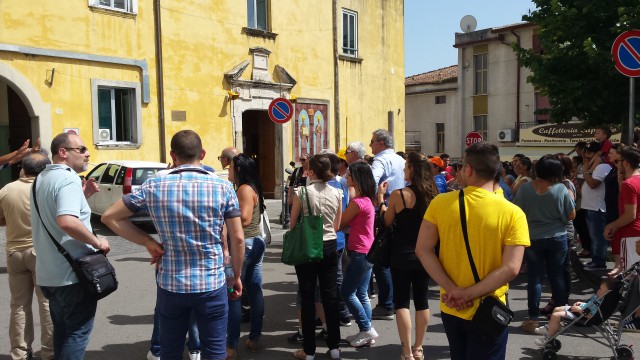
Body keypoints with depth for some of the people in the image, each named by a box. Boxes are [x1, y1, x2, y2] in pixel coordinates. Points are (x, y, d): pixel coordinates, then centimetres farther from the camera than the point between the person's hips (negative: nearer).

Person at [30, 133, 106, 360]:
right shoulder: (68, 179, -19)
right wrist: (97, 242, -23)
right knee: (77, 331, 3)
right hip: (73, 274, -9)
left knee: (62, 329, 20)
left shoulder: (42, 179, 12)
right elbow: (67, 221, -35)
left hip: (48, 274, 9)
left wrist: (82, 195, 11)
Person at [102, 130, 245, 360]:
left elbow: (109, 217, 1)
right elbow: (237, 239, -5)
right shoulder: (223, 187, -8)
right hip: (212, 285, -1)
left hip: (170, 285, 1)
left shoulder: (153, 187, -5)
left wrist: (148, 242, 1)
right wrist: (237, 276, 8)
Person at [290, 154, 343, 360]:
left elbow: (293, 223, -2)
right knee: (330, 296, 11)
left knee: (308, 298, 5)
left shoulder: (301, 192, -12)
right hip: (329, 246, 3)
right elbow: (336, 226, 8)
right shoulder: (336, 193, -1)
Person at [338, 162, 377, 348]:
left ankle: (367, 329, 4)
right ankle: (366, 331, 18)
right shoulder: (367, 199, 10)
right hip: (367, 251, 9)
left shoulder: (357, 202, -19)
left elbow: (339, 224, -10)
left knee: (347, 293, 0)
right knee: (361, 293, 13)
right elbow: (350, 223, 12)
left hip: (360, 253, -9)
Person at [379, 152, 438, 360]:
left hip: (402, 256, -4)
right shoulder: (432, 194, -2)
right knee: (422, 300, 14)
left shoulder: (399, 194, -15)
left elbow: (387, 222, -4)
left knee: (401, 301, 5)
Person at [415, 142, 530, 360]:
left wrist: (453, 290, -12)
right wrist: (467, 295, -16)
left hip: (450, 308, 3)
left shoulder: (440, 203, -8)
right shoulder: (513, 213, -14)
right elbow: (511, 269, -20)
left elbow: (422, 250, -10)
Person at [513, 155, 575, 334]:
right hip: (557, 238, 0)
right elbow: (571, 215, -4)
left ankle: (533, 319, 7)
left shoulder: (525, 188, -10)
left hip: (532, 239, 0)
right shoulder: (561, 189, -11)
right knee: (557, 276, 13)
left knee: (535, 277, 5)